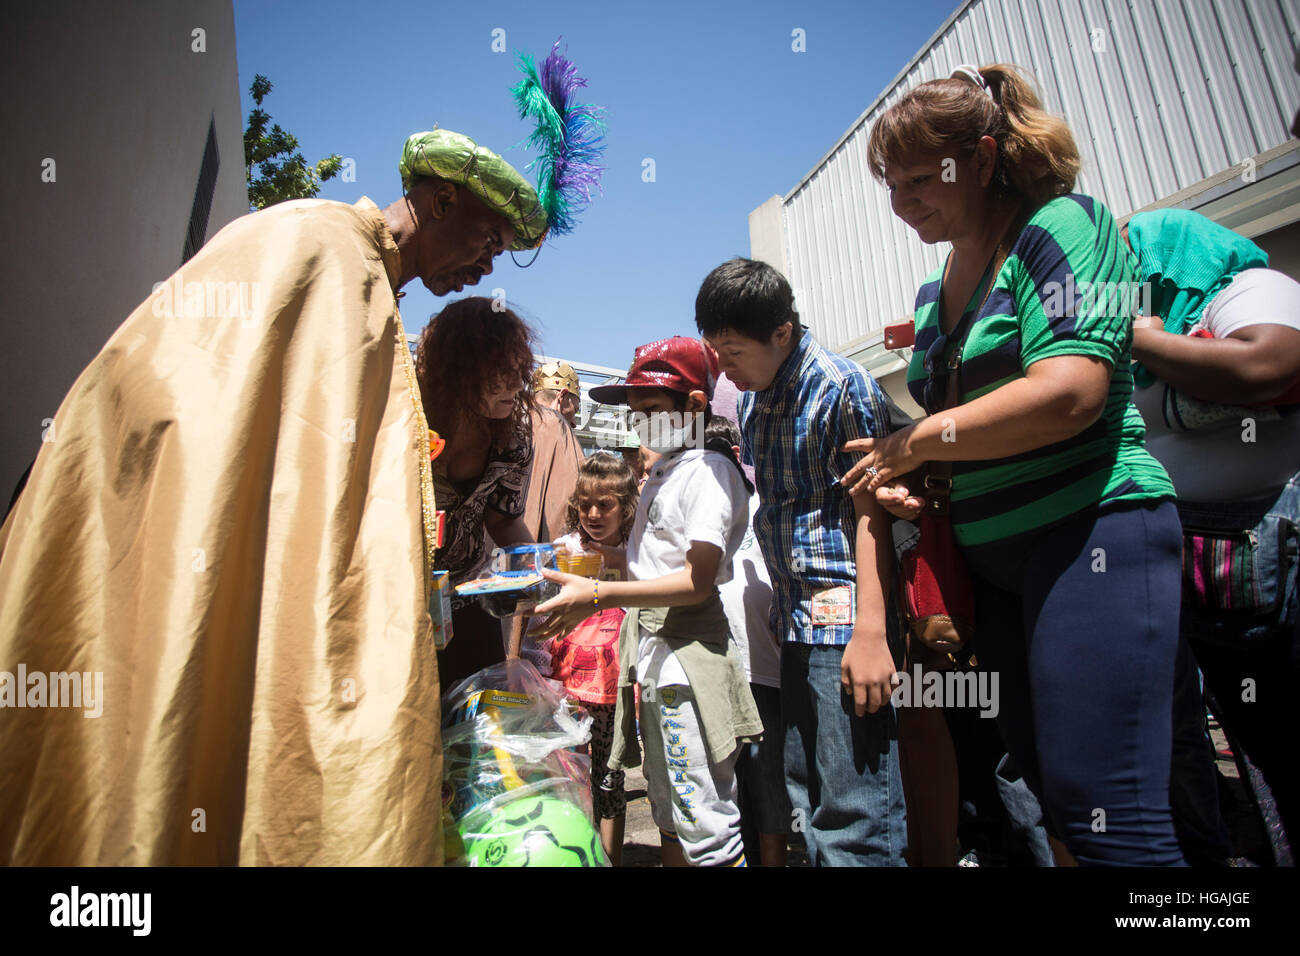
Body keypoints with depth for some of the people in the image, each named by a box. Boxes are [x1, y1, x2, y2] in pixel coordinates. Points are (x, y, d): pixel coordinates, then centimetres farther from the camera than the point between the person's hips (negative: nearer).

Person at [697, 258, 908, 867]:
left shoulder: (840, 386, -9)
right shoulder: (750, 400, 13)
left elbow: (870, 512, -13)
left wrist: (871, 630, -19)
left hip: (844, 619, -8)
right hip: (795, 622, 8)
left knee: (852, 817, -2)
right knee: (807, 804, 17)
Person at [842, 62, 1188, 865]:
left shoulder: (1064, 224, -5)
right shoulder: (934, 291, 17)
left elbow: (1068, 393, -20)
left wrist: (914, 444, -12)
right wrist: (904, 472, -1)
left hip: (1091, 531, -8)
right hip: (994, 558, 8)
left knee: (1102, 814, -6)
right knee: (1041, 784, 14)